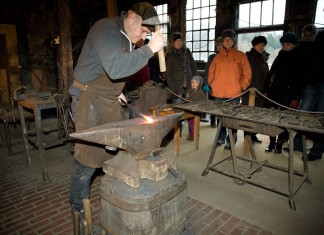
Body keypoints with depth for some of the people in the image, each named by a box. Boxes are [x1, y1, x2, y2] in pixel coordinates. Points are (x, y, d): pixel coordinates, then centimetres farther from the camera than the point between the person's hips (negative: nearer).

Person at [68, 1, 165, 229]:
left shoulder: (126, 37, 11)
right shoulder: (106, 30, -18)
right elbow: (115, 68, -34)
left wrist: (117, 91, 11)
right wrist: (149, 49, -33)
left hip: (110, 101, 9)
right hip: (89, 99, -8)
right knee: (88, 156, -1)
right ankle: (78, 207, 21)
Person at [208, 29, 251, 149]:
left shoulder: (241, 55, 6)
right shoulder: (218, 56, 13)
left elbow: (247, 73, 3)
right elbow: (211, 73, 16)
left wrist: (241, 87, -5)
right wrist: (212, 85, 5)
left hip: (234, 94, -3)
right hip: (218, 94, 3)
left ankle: (231, 141, 10)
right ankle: (221, 137, 23)